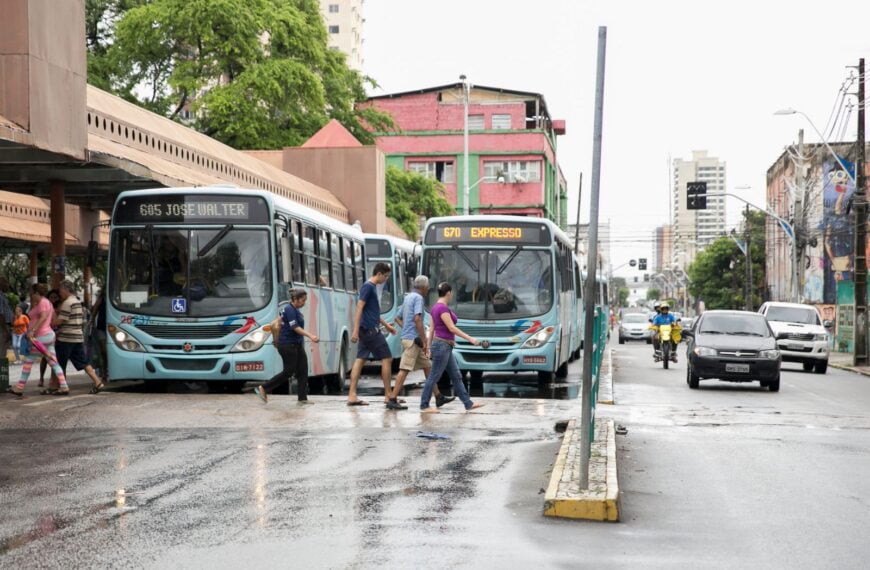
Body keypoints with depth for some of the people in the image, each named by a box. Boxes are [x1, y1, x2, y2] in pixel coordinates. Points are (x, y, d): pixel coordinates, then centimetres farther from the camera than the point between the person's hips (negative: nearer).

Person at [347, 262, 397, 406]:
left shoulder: (373, 287, 16)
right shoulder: (368, 287, -12)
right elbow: (359, 308, -18)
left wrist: (386, 325, 28)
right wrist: (355, 330, -23)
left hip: (365, 330, 9)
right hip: (370, 330, -9)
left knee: (360, 360, 5)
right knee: (387, 359, -3)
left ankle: (352, 396, 2)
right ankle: (388, 395, 3)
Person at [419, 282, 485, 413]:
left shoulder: (436, 307, 11)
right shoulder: (443, 308, -17)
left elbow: (432, 328, 14)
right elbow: (452, 328, -20)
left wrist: (429, 346, 18)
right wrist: (470, 338, -18)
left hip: (445, 347, 10)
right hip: (442, 345, -10)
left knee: (456, 376, 10)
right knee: (434, 377, -3)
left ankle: (468, 404, 12)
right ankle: (424, 406, 4)